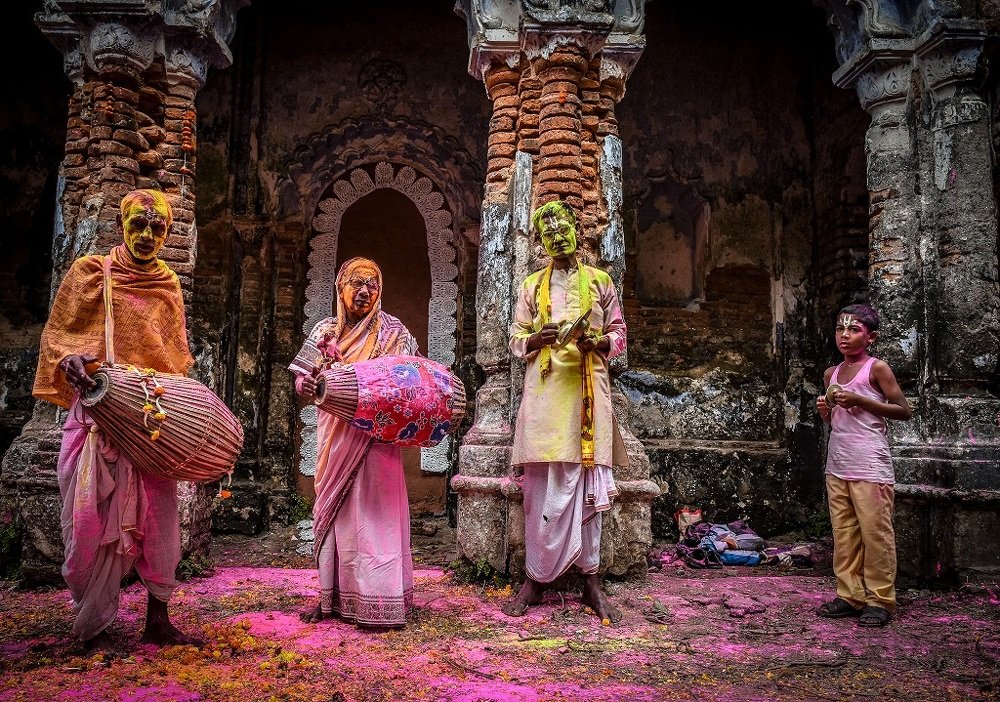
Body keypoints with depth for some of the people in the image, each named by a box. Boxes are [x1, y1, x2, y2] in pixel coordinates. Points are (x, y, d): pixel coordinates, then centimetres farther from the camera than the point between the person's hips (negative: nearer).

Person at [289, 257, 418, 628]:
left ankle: (377, 603, -2)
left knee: (374, 510, -5)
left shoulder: (393, 332, 3)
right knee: (334, 510, 7)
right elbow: (302, 379, 5)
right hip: (336, 438, 3)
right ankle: (333, 597, 17)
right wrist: (304, 385, -19)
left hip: (375, 436, -3)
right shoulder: (326, 330, 10)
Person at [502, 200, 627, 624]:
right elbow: (516, 339, 13)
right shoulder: (532, 286, 16)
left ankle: (591, 580, 7)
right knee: (543, 487, -4)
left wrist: (599, 342, -8)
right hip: (545, 388, 0)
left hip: (588, 388, 0)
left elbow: (619, 333, 13)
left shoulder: (600, 282, 15)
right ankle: (535, 579, 3)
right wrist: (538, 338, -9)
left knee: (589, 484, 0)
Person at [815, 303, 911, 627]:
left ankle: (880, 600, 6)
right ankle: (850, 595, 15)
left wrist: (860, 401, -15)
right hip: (837, 464, 6)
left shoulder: (877, 369, -4)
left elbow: (904, 411, -7)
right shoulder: (831, 374, 14)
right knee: (844, 534, 8)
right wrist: (825, 411, 1)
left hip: (870, 465, -6)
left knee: (875, 532, -3)